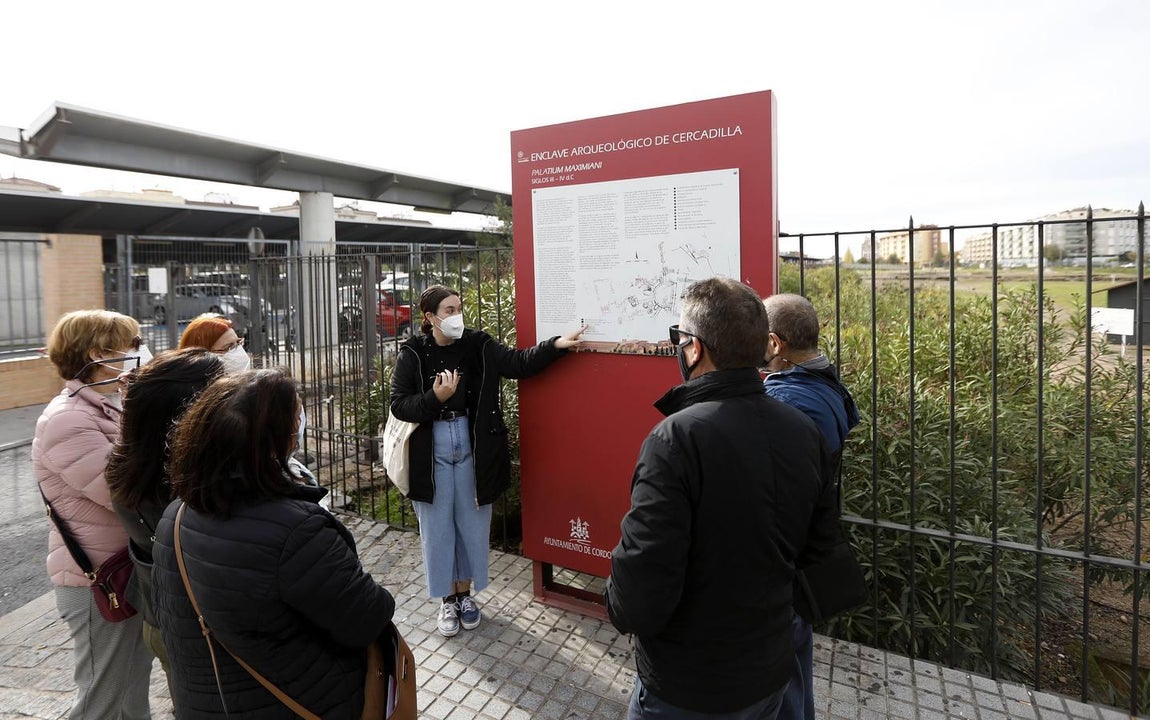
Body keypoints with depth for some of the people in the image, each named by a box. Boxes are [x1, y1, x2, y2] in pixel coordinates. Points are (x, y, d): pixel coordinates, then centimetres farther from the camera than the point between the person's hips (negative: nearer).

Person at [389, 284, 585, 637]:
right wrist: (435, 398, -23)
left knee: (472, 523, 13)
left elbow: (518, 363, -9)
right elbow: (398, 405, -8)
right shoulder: (412, 354, -7)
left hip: (471, 449, 2)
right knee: (438, 527, 10)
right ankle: (447, 599, 28)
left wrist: (556, 344, -20)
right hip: (431, 453, -2)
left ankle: (465, 593, 33)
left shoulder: (477, 344, -3)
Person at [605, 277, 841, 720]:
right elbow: (817, 545, 4)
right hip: (771, 675, 6)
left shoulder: (676, 438, -29)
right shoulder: (806, 432, -8)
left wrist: (621, 608, -7)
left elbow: (640, 594, -29)